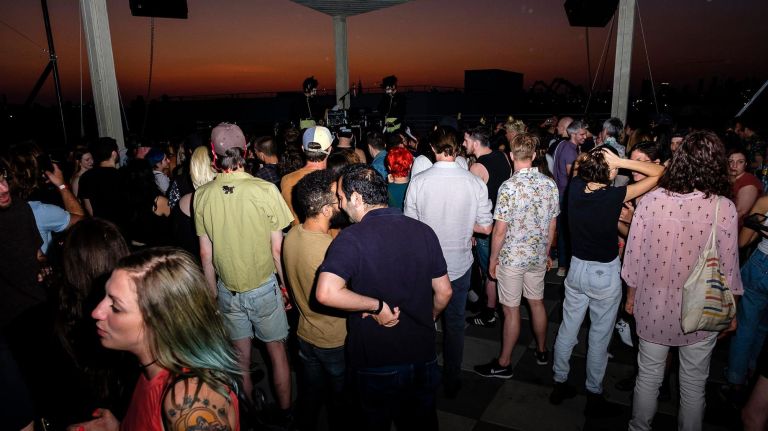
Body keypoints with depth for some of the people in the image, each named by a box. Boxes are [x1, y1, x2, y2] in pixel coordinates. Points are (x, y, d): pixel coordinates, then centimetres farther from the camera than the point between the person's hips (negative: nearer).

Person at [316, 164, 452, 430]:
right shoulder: (423, 231, -6)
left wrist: (376, 306, -20)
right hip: (423, 357, 4)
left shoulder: (352, 238, -19)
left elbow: (326, 293, -34)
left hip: (375, 365, -3)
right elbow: (444, 292, 1)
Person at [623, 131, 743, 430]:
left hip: (653, 307, 1)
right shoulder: (724, 208, -17)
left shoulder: (651, 200, -14)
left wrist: (631, 295, 10)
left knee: (648, 377, 20)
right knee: (693, 385, 20)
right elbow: (728, 269, -8)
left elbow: (633, 255, -6)